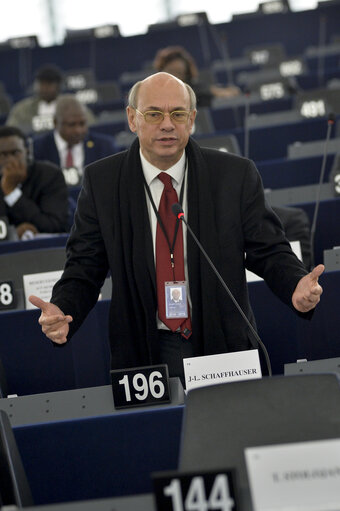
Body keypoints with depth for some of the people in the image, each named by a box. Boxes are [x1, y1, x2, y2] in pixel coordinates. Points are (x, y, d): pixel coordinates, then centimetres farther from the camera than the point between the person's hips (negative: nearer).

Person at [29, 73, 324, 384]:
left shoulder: (237, 174, -3)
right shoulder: (102, 181, -1)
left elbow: (270, 252, 1)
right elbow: (85, 268, 1)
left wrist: (296, 286, -21)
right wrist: (61, 313, -20)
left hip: (224, 347, 0)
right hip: (144, 355, 0)